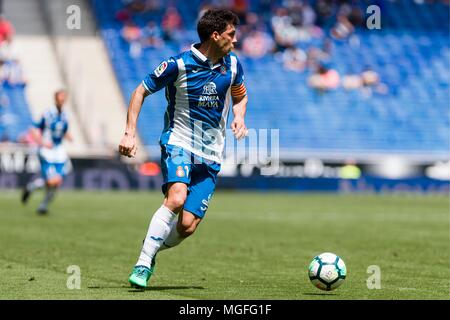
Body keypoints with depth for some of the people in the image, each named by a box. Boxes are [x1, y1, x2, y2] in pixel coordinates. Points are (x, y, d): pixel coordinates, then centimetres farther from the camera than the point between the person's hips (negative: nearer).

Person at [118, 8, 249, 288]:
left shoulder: (233, 65, 3)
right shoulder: (179, 65, -11)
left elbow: (240, 95, 23)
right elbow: (141, 92, -2)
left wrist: (239, 118, 2)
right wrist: (130, 133, -10)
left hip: (210, 155, 4)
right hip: (179, 142, -4)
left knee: (187, 225, -8)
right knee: (177, 198, -32)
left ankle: (151, 252, 20)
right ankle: (143, 264, -24)